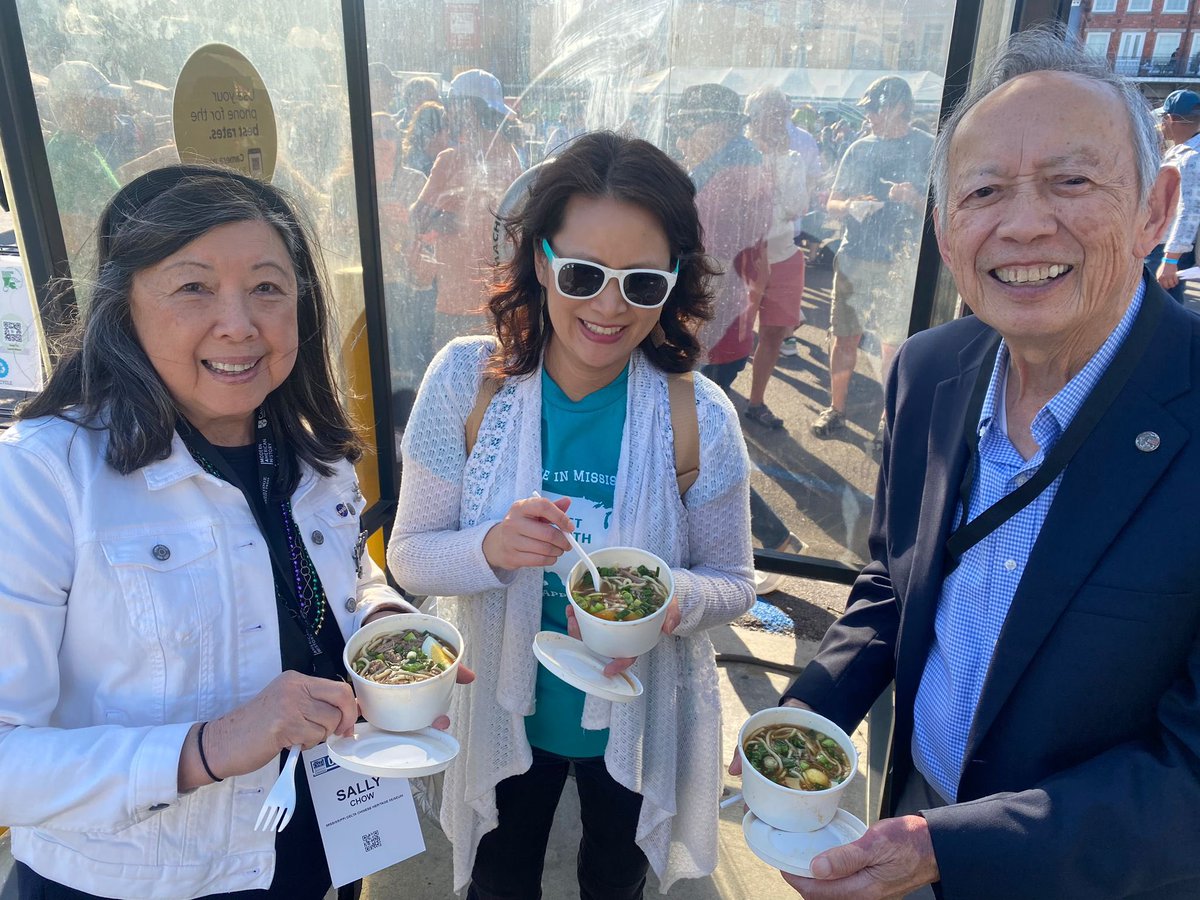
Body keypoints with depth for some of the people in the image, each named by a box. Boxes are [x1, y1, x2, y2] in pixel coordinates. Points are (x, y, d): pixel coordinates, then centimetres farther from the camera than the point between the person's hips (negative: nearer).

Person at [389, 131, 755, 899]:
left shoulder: (701, 417, -20)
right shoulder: (466, 380, -19)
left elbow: (733, 585, -9)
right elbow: (410, 555, -12)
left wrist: (674, 598, -31)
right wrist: (491, 548, -33)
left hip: (638, 720, 1)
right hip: (503, 711, 0)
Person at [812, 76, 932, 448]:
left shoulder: (928, 149, 1)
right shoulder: (859, 149, 10)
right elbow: (832, 203, 11)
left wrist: (914, 200, -20)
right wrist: (851, 205, -12)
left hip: (902, 262, -3)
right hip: (854, 257, 3)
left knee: (894, 342, 1)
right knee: (844, 336, 6)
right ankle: (836, 410, 20)